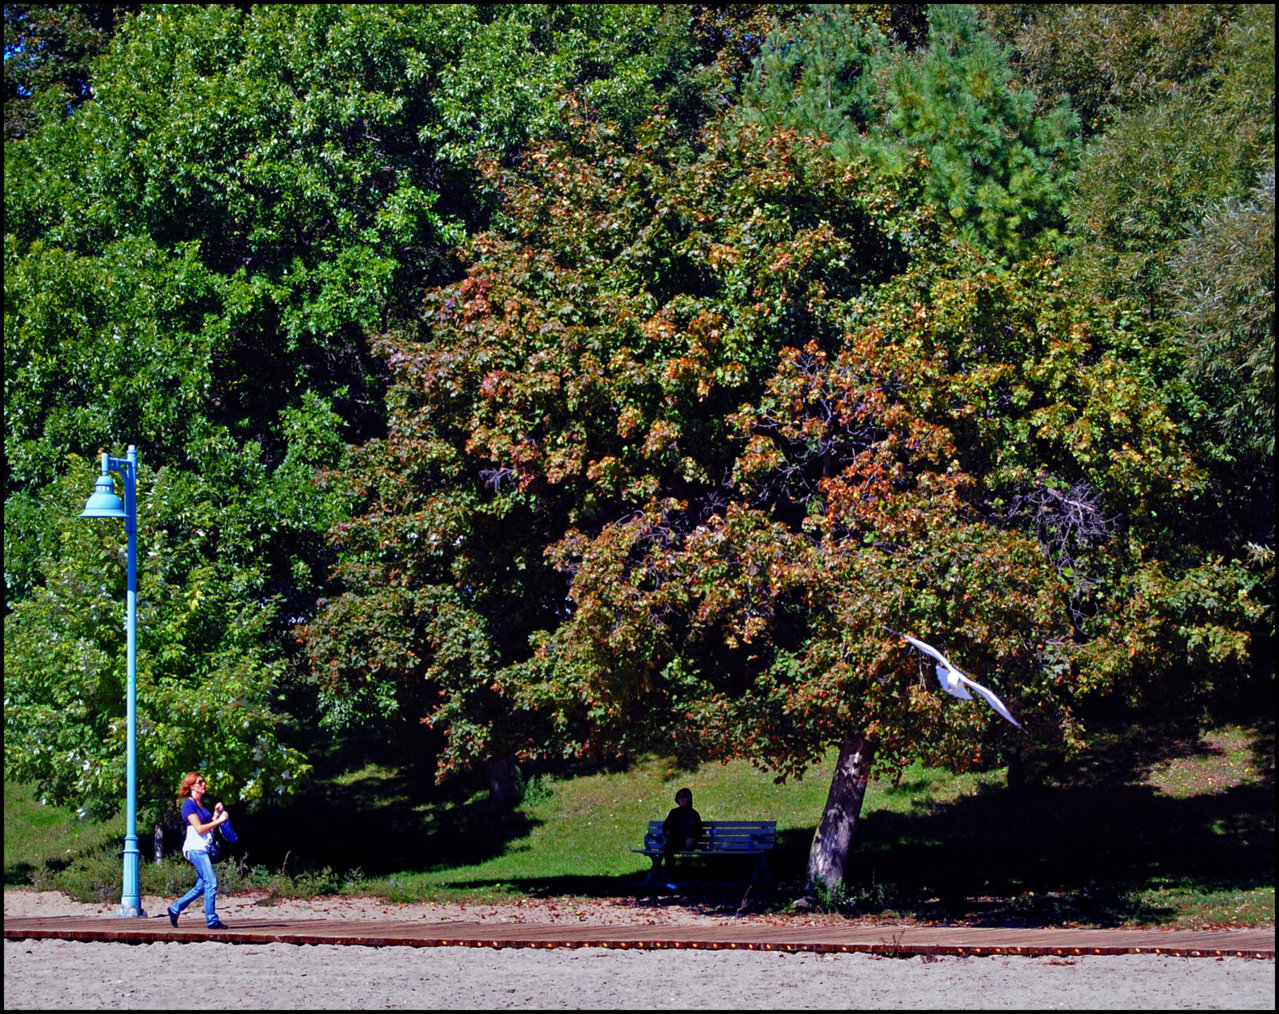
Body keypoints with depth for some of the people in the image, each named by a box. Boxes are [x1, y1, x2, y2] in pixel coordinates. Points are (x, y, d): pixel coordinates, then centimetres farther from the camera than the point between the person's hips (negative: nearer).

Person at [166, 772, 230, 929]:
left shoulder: (200, 804, 17)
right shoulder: (189, 804, -10)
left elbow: (208, 825, 19)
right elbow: (199, 829, -17)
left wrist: (216, 814, 5)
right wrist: (219, 820, -14)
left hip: (203, 848, 9)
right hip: (195, 847, -9)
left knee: (201, 885, 12)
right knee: (211, 882, -13)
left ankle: (175, 909, 23)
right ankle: (212, 920, -11)